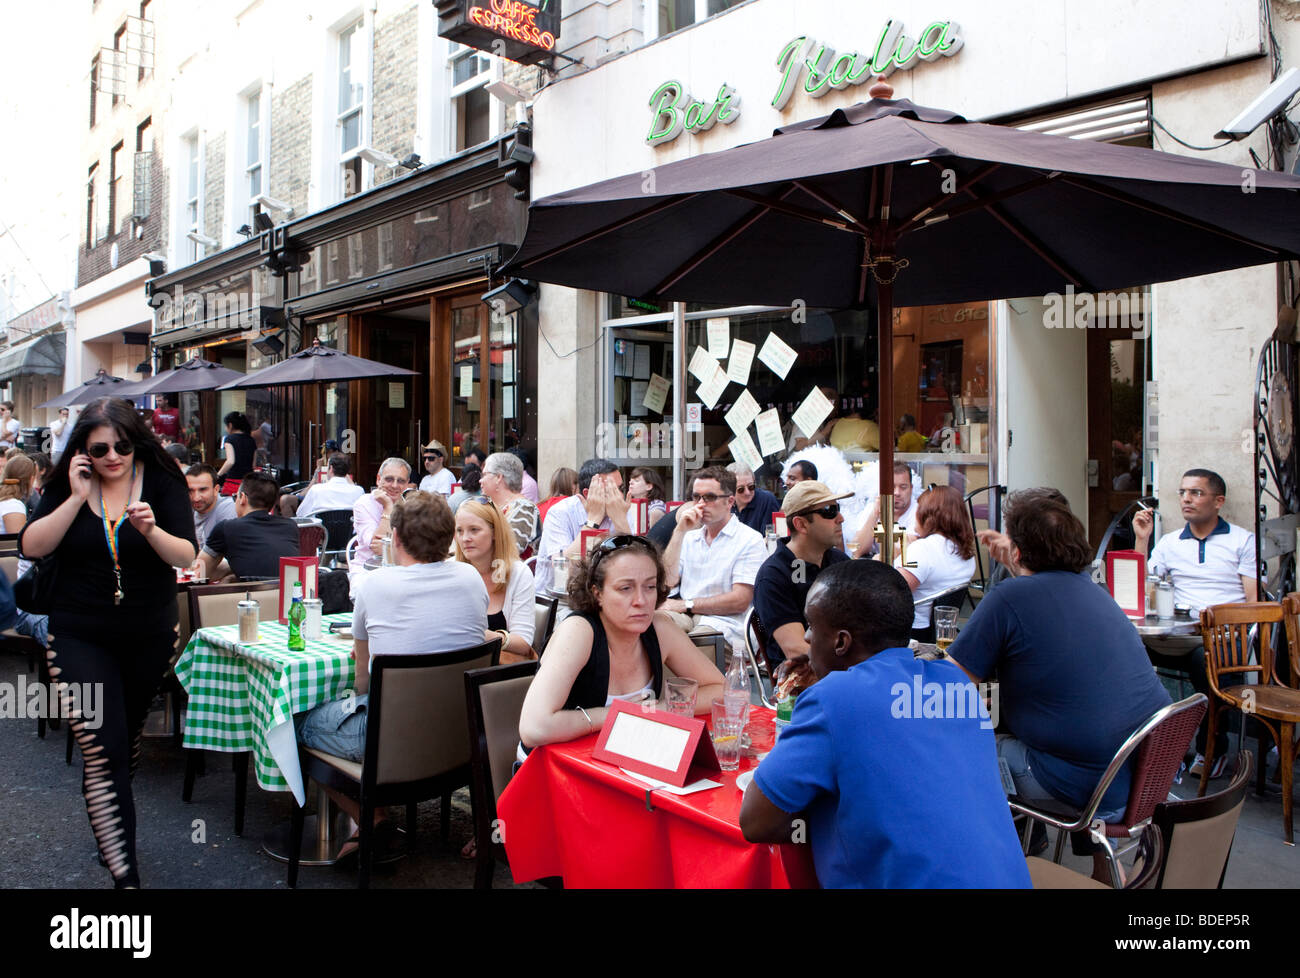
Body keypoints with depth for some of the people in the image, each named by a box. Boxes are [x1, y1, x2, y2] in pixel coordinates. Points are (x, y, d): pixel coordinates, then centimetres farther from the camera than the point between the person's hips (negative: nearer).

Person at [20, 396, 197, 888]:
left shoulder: (160, 482, -7)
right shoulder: (66, 485, -2)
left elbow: (186, 556, -14)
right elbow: (31, 546, -12)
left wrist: (150, 528, -33)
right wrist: (77, 498, -19)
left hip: (149, 637, 1)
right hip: (80, 638, -1)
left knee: (126, 739, 20)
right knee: (102, 749, -10)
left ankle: (109, 818, 48)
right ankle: (123, 871, -5)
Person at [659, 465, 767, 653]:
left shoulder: (750, 540, 3)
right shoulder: (689, 537, 22)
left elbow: (740, 600, -7)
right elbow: (668, 581, 7)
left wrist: (685, 604, -8)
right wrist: (680, 532, 2)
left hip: (723, 622, -4)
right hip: (684, 617, 4)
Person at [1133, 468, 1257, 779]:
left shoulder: (1242, 540, 11)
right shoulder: (1169, 542, 21)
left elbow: (1255, 601, 3)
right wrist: (1141, 540, 7)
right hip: (1178, 638, 3)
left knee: (1204, 657, -39)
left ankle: (1212, 748, -16)